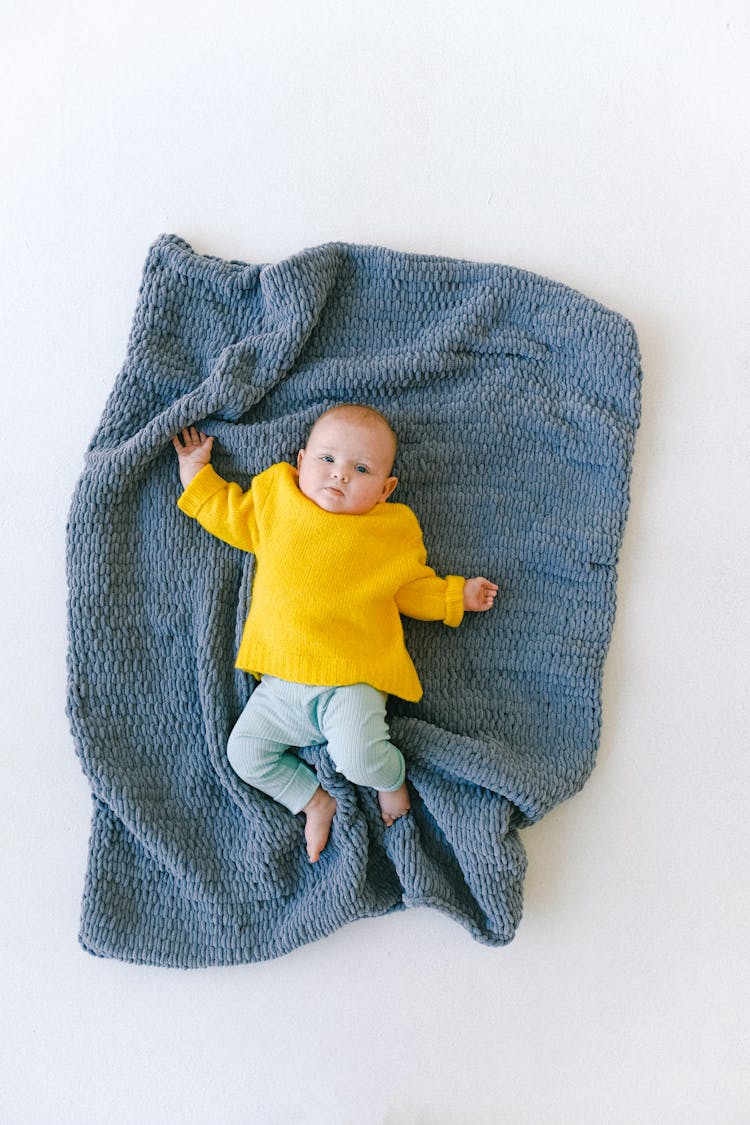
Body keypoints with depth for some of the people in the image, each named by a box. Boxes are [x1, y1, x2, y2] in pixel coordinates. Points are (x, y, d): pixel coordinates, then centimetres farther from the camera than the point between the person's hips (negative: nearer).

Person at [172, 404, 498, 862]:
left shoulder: (394, 534, 3)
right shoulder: (274, 502, 7)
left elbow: (412, 589, 14)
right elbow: (228, 515, 22)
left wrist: (457, 595, 8)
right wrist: (197, 472, 22)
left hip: (351, 682, -3)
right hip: (280, 684, 4)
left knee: (358, 759, -23)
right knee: (244, 751, -3)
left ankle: (392, 777, 13)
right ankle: (315, 801, 18)